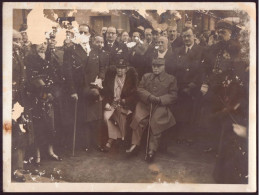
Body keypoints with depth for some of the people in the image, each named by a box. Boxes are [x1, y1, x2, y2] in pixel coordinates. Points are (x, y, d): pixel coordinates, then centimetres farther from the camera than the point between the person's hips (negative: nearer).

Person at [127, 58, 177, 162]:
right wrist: (149, 96, -9)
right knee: (138, 118, -24)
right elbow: (140, 89, 10)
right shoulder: (146, 76, 20)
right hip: (145, 104, 2)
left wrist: (160, 99, -12)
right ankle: (135, 144, -14)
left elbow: (173, 95, 4)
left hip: (160, 106, -2)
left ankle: (152, 150, -16)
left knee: (156, 122, -25)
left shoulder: (171, 79, 11)